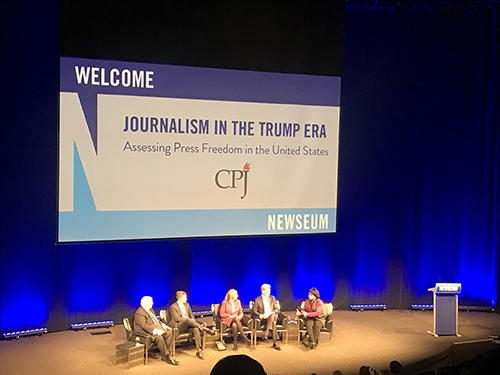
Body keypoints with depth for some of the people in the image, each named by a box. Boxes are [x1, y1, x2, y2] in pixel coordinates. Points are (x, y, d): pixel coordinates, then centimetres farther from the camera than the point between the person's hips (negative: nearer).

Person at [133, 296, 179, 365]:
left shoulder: (150, 310, 17)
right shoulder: (139, 312, -13)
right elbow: (144, 325, -22)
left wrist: (163, 325, 7)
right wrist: (155, 330, -29)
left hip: (157, 328, 9)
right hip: (147, 332, -9)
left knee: (169, 333, -13)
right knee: (159, 338, -33)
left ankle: (165, 355, -14)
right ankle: (167, 356, -20)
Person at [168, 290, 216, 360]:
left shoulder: (186, 305, 19)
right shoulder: (173, 307, -2)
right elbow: (177, 318, -12)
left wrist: (192, 320, -4)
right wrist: (189, 319, -13)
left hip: (188, 325, 5)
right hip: (179, 326, -5)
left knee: (196, 329, -31)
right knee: (188, 321, -38)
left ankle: (198, 350, -37)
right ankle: (206, 330, -37)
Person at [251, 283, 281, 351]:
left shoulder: (272, 298, 13)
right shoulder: (257, 300, 3)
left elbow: (277, 309, 8)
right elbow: (253, 311, 0)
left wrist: (271, 313, -13)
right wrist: (261, 315, -17)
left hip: (273, 316, 3)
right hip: (263, 319, -3)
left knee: (272, 316, -36)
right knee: (273, 323, -34)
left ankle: (265, 334, -36)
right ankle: (275, 342, -35)